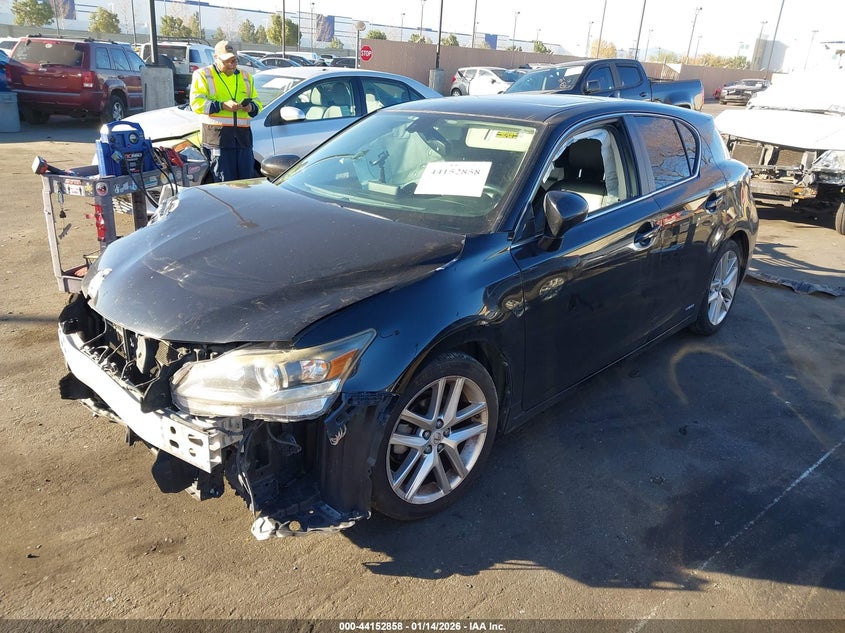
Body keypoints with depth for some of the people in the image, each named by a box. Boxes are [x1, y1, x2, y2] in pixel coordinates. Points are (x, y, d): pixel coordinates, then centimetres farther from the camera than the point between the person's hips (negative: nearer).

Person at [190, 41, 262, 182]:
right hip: (217, 136, -4)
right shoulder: (203, 75, 7)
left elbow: (257, 102, 24)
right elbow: (196, 103, -5)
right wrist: (222, 105, -17)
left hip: (243, 136, 4)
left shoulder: (245, 77, 22)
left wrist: (251, 107, -1)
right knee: (225, 182, -8)